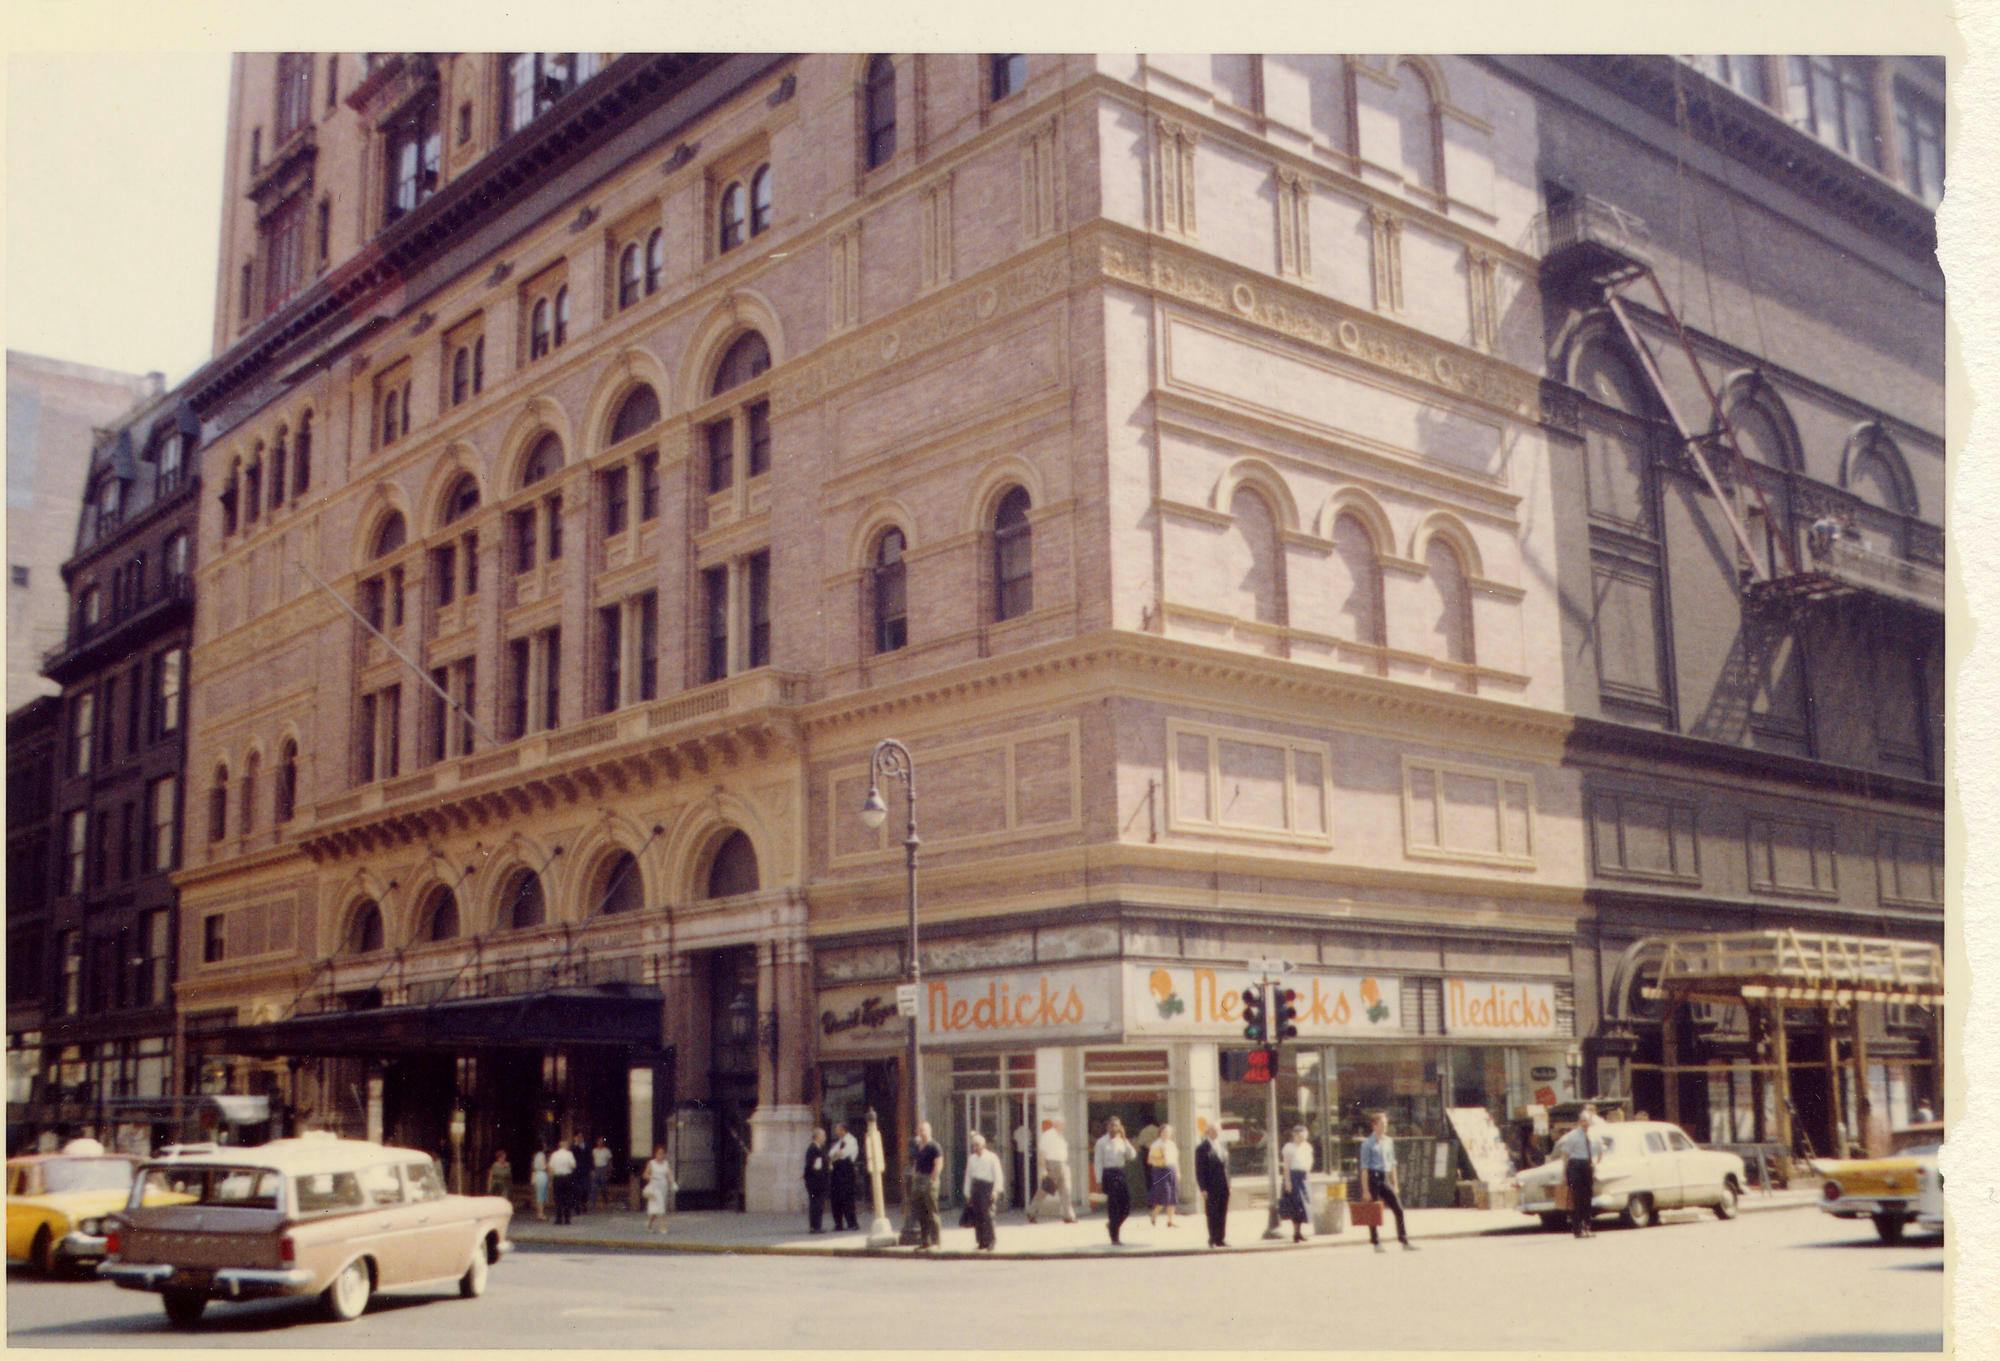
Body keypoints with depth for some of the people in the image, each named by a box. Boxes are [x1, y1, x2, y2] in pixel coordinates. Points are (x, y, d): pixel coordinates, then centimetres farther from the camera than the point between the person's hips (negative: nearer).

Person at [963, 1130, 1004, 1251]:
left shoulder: (992, 1157, 1)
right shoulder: (971, 1159, 16)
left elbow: (998, 1175, -4)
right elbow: (968, 1176, 18)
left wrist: (996, 1190, -12)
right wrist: (968, 1194, 14)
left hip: (987, 1187, -5)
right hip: (975, 1188, 5)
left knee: (987, 1215, -11)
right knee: (977, 1217, 2)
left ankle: (989, 1242, -6)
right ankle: (981, 1242, 8)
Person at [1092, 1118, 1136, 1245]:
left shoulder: (1122, 1141, 10)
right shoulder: (1102, 1142, -3)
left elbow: (1131, 1156, -1)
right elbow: (1097, 1162, -4)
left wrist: (1125, 1139, -7)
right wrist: (1099, 1180, -10)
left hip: (1121, 1173, 5)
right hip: (1109, 1173, -5)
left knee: (1126, 1204, 2)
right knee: (1113, 1206, -1)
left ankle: (1112, 1224, 29)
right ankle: (1114, 1239, 7)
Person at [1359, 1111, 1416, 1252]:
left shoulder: (1389, 1141, 11)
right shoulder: (1368, 1144, -8)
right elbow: (1364, 1168, -10)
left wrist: (1395, 1184, 14)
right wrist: (1365, 1190, -14)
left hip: (1385, 1179, 6)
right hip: (1373, 1178, -6)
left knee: (1398, 1209, 0)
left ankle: (1404, 1242, 5)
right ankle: (1376, 1243, 11)